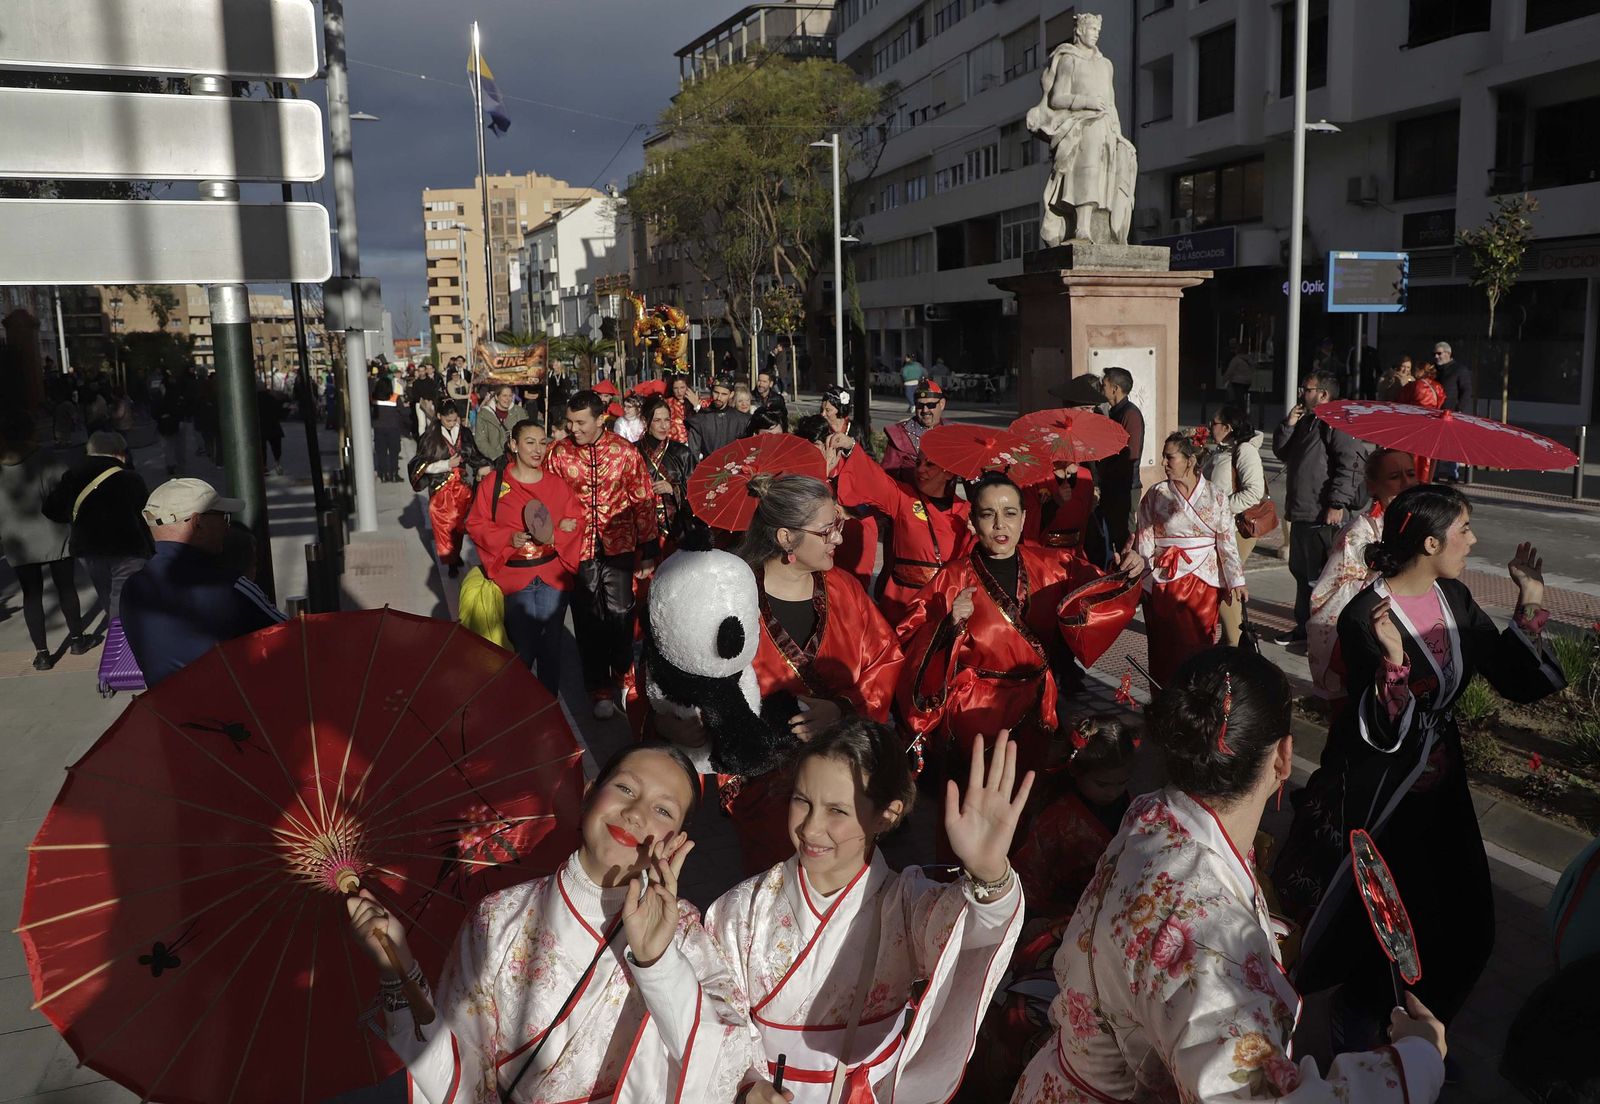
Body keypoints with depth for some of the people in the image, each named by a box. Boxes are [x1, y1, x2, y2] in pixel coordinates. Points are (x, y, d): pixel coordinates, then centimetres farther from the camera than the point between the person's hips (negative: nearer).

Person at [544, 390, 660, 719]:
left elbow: (643, 502, 0)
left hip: (619, 546, -1)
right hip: (577, 549, 1)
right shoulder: (558, 453, -4)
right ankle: (600, 688, 23)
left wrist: (648, 551, 1)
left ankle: (622, 675, 31)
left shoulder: (625, 451, -6)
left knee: (620, 614, 6)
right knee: (588, 619, 8)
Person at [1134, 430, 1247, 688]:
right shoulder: (1156, 495, 1)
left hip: (1203, 580, 0)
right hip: (1163, 582, 0)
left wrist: (1236, 580, 0)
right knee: (1166, 650, 3)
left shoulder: (1216, 496, 1)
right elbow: (1144, 541, 1)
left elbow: (1227, 541, 3)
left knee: (1199, 647, 3)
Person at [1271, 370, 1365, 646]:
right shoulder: (1304, 422, 17)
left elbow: (1350, 465, -20)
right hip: (1300, 511, 10)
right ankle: (1304, 626, 29)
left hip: (1323, 516, -10)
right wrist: (1289, 424, 4)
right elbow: (1280, 452, 19)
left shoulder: (1337, 423, -13)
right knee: (1301, 571, 17)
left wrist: (1337, 503, -24)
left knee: (1321, 575, -4)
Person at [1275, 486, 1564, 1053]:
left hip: (1439, 786, 7)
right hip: (1375, 790, -7)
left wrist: (1531, 602, -8)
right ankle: (1354, 1020, 35)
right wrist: (1393, 660, -41)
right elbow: (1380, 733, -25)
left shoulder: (1454, 599, -1)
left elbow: (1516, 681, 1)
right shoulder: (1364, 616, -23)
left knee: (1462, 926, 14)